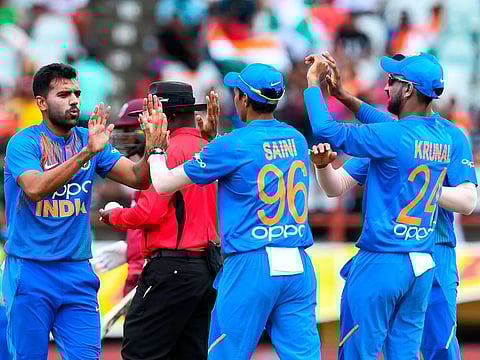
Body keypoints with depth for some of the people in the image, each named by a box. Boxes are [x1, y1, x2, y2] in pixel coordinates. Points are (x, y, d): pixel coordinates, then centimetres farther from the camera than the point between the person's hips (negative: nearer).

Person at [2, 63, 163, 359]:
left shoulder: (90, 140, 8)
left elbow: (137, 178, 1)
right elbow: (35, 188, -26)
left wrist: (151, 149, -19)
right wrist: (86, 154, -32)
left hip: (77, 271, 4)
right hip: (30, 271, -4)